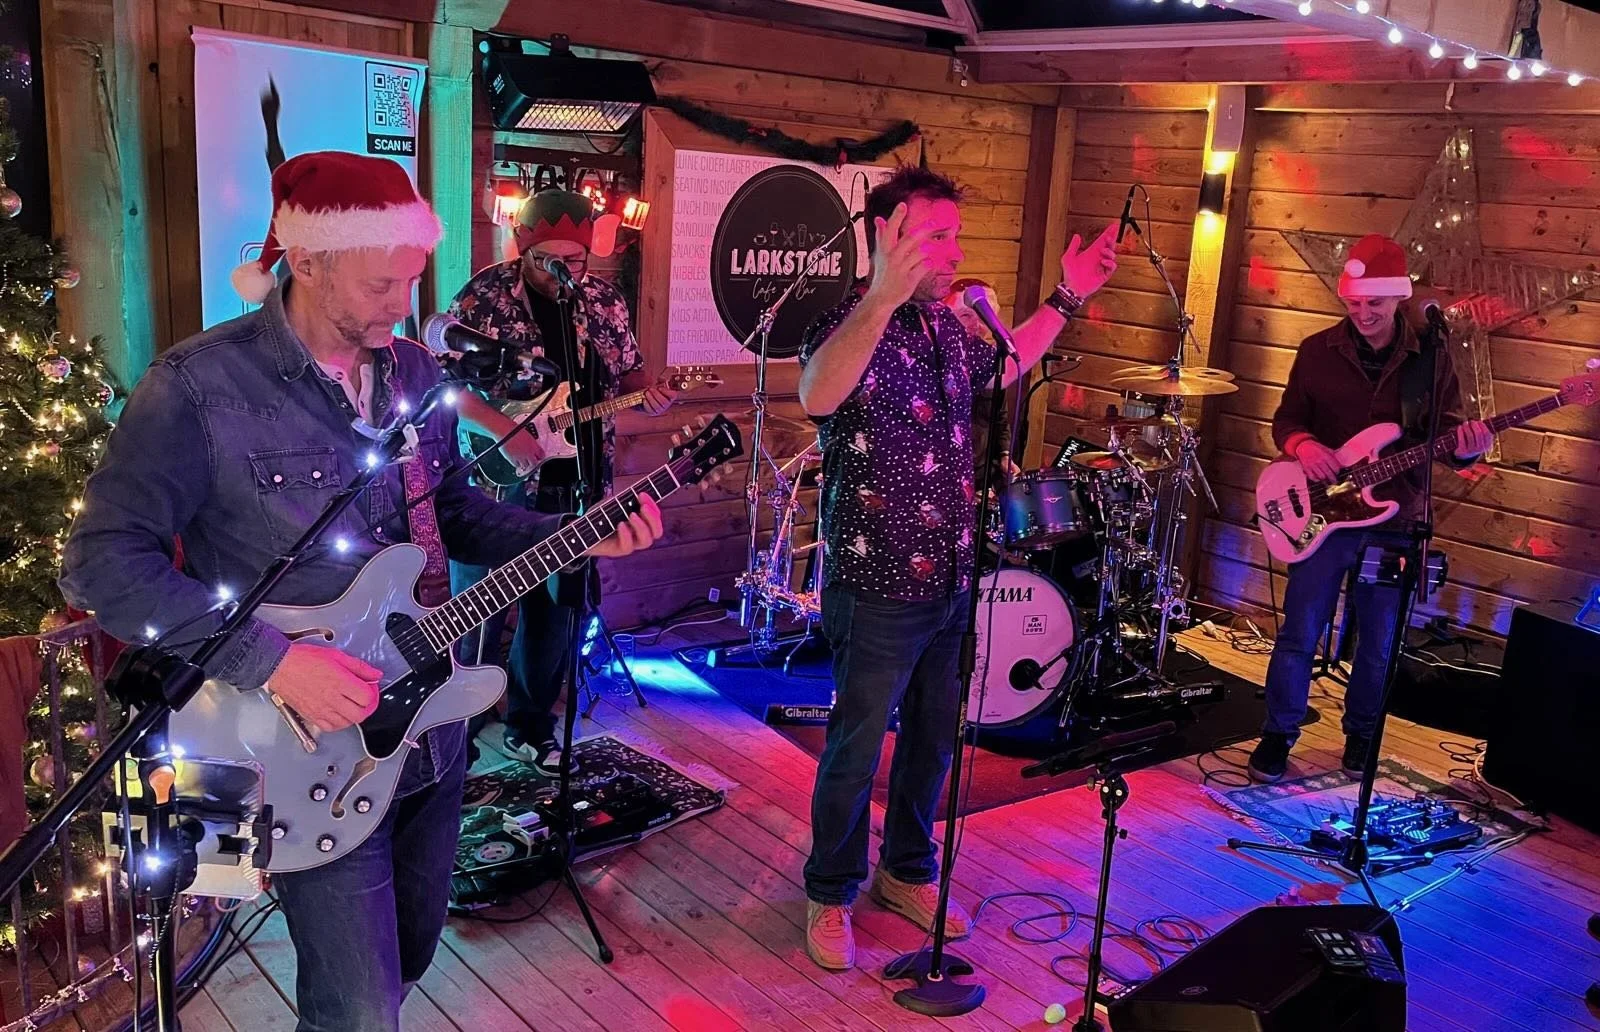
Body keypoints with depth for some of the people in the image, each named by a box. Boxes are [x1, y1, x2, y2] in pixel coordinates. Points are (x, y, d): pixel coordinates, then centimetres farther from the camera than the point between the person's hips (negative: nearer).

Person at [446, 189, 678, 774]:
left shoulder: (605, 302, 5)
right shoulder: (483, 297, -10)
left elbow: (627, 370, 14)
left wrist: (649, 395, -9)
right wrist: (505, 430, -24)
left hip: (573, 483, 5)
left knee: (553, 608, 13)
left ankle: (529, 725, 29)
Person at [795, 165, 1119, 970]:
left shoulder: (947, 325, 6)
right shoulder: (849, 324, -18)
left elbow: (1001, 366, 30)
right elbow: (817, 396, -43)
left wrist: (1067, 299, 23)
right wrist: (883, 296, -56)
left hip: (949, 579, 8)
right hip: (879, 588, -7)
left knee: (933, 738, 19)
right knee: (857, 750, 6)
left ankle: (907, 872, 39)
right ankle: (831, 896, 27)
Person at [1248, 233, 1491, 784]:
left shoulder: (1430, 360, 1)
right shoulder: (1318, 351, 1)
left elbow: (1448, 429, 5)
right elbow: (1286, 418, 6)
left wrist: (1465, 445, -19)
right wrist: (1303, 444, -16)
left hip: (1395, 522, 1)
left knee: (1379, 642, 10)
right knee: (1299, 634, 3)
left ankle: (1361, 735, 31)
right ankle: (1278, 733, 19)